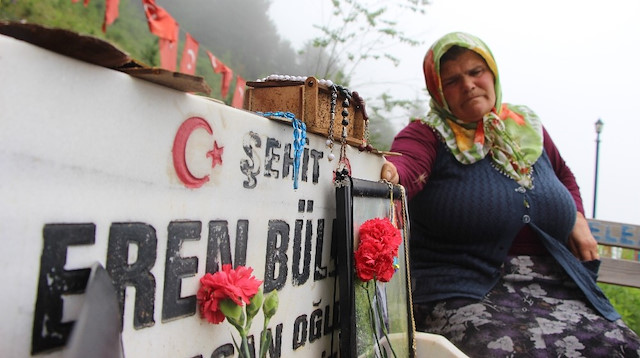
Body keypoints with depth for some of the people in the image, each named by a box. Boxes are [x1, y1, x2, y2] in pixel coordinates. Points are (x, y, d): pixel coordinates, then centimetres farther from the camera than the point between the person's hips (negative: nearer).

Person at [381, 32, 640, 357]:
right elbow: (403, 166, -25)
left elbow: (563, 174, 33)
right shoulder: (427, 135, -1)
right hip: (464, 294, -5)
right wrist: (386, 174, -48)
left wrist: (578, 220, 15)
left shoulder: (528, 128, 15)